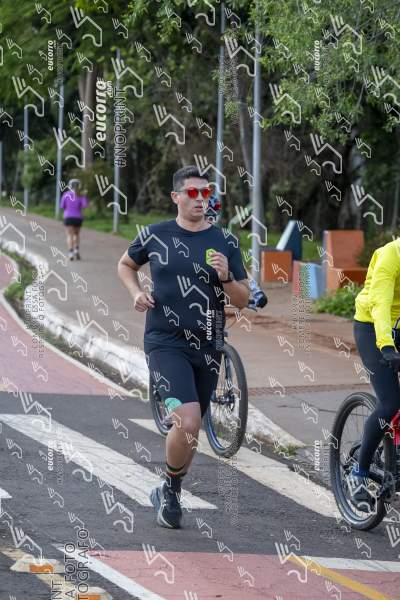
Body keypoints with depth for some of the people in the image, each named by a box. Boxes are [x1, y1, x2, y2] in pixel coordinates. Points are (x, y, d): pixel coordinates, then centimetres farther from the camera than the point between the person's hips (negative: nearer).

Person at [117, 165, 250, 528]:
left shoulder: (225, 242, 3)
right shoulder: (155, 235, 0)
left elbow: (243, 301, 6)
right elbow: (125, 264, 19)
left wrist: (226, 278, -14)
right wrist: (136, 293, 0)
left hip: (208, 348, 3)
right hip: (166, 343, -3)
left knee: (191, 430, 13)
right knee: (187, 423, -21)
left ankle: (169, 494, 37)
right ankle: (171, 489, 3)